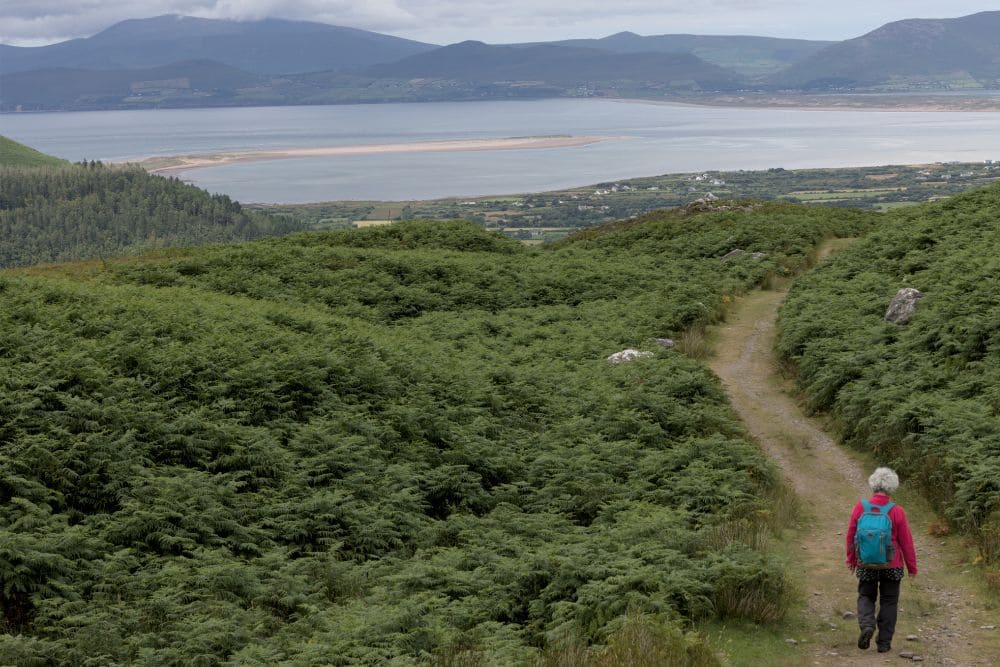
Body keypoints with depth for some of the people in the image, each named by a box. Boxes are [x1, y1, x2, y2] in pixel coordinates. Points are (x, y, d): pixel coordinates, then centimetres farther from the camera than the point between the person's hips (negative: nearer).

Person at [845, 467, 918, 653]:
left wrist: (851, 559, 16)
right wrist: (912, 566, 6)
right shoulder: (897, 512, -12)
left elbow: (851, 535, 1)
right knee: (888, 601, 11)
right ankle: (884, 642, 12)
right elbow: (906, 541, -6)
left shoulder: (860, 508, -8)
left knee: (866, 596, 17)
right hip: (892, 565, -1)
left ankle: (867, 624, -10)